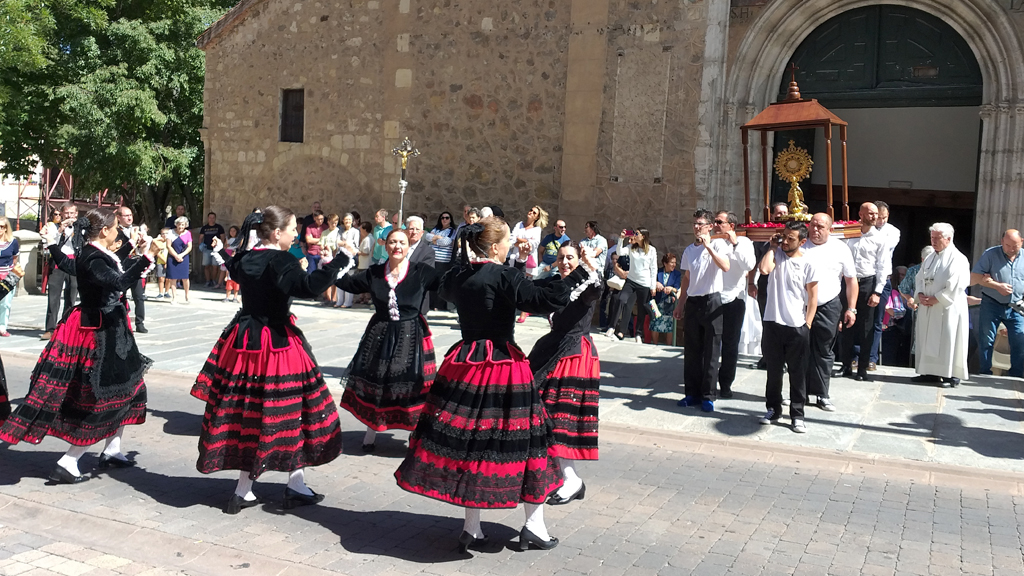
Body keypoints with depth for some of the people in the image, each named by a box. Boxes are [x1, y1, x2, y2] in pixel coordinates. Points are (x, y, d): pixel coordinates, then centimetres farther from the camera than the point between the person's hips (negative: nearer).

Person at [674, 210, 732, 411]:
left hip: (711, 302, -6)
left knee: (711, 352, -1)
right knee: (691, 351, 8)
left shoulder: (717, 244, -4)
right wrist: (680, 304, 18)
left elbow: (726, 267, -23)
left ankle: (708, 396, 4)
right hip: (692, 302, 6)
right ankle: (692, 393, 16)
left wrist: (708, 247, -25)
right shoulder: (689, 250, 15)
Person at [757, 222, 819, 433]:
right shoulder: (776, 255, 3)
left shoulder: (808, 264, -2)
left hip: (797, 327, -2)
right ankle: (773, 409, 26)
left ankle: (797, 415, 13)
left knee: (798, 374, 4)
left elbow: (812, 297, 1)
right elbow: (763, 269, -20)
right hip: (773, 322, 2)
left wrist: (807, 324, -5)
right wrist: (773, 247, -8)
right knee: (773, 370, 13)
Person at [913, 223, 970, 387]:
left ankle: (952, 375, 4)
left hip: (948, 309, -8)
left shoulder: (958, 259, -8)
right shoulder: (929, 259, 16)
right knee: (927, 341, 9)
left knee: (948, 343, -4)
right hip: (927, 309, 8)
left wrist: (935, 299, -17)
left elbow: (956, 286, -16)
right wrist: (920, 295, -4)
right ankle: (930, 372, 17)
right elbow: (919, 279, 16)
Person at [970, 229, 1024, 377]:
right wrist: (997, 286, -14)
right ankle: (984, 374, 12)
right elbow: (974, 277, -7)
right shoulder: (990, 254, -3)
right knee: (986, 340, 2)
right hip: (991, 305, -2)